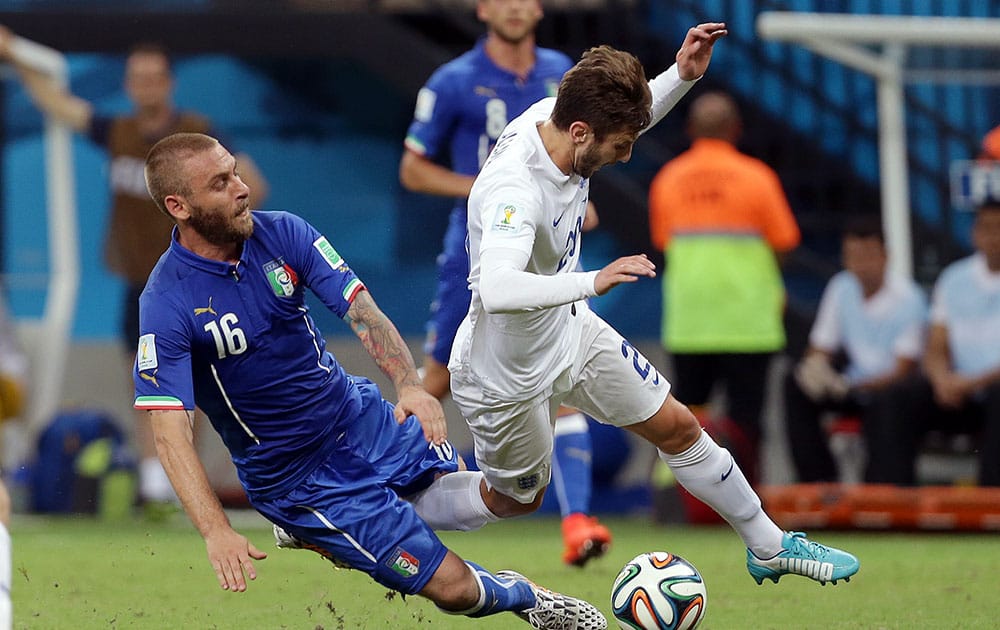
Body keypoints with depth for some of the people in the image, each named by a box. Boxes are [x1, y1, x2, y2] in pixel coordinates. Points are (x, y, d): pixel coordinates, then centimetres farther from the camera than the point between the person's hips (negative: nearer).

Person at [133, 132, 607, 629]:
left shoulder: (280, 233, -7)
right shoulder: (167, 305, -22)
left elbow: (363, 312, -15)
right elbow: (170, 436, -26)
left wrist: (410, 386, -34)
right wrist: (216, 533, -39)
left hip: (361, 418, 6)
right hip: (294, 476, -6)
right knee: (453, 586, -12)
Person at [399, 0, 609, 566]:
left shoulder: (561, 74, 7)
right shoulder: (454, 83, -6)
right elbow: (413, 169, -2)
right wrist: (483, 187, -16)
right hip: (476, 258, -2)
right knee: (437, 383, 7)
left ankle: (577, 521, -21)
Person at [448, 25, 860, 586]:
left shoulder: (555, 116, -15)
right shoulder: (514, 188, -40)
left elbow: (628, 118, 9)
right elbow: (495, 290, -56)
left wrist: (683, 76, -8)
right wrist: (592, 282, -66)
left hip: (571, 331, 8)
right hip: (508, 376, -8)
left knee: (678, 427, 15)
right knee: (516, 502, 16)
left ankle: (769, 547, 33)